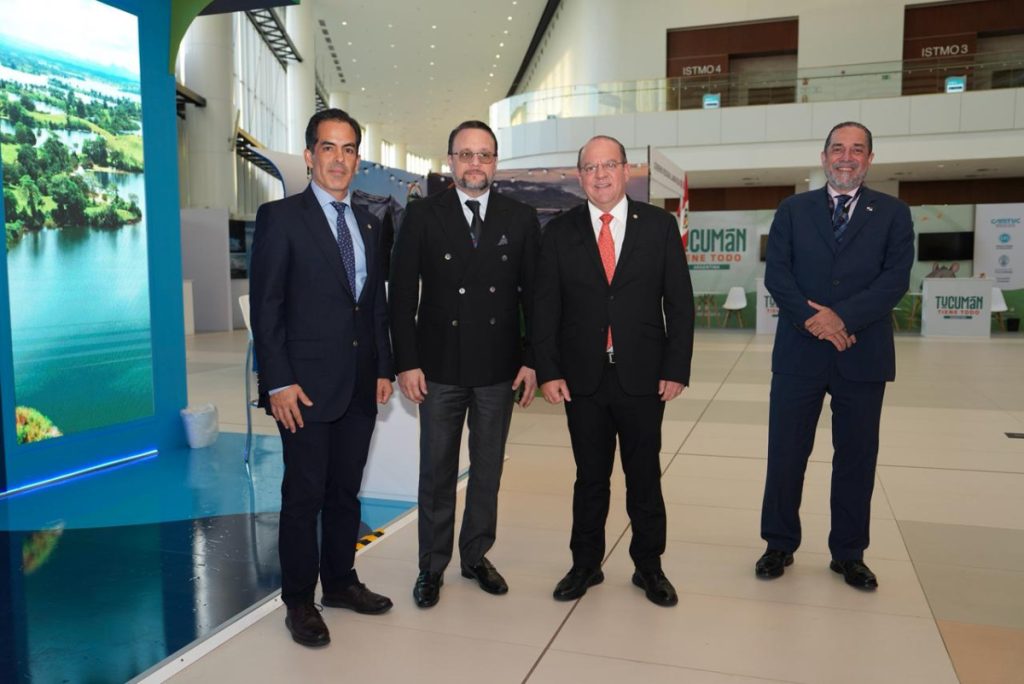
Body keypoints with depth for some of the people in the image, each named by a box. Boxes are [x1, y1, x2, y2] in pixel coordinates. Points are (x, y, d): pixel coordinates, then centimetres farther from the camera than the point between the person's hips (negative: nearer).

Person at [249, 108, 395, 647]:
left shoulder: (369, 225, 13)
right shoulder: (280, 217, -4)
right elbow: (265, 306, -9)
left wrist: (383, 369, 8)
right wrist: (279, 382, -14)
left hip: (360, 385, 5)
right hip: (307, 385, -5)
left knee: (345, 491, 15)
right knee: (304, 495, 4)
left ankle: (340, 582, 31)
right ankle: (299, 601, 20)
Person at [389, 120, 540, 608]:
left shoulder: (521, 219, 4)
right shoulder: (422, 216, -1)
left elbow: (533, 295, 4)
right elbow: (402, 293, -3)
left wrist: (531, 361, -2)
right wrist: (406, 362, -9)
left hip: (499, 367, 2)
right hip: (440, 366, -1)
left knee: (488, 468, 12)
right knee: (437, 472, 8)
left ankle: (476, 556, 30)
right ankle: (432, 566, 23)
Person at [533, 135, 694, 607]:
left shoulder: (659, 226, 2)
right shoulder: (559, 232, 3)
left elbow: (679, 302, 1)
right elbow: (545, 308, 1)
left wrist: (676, 369, -5)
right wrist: (548, 371, -6)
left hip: (643, 376, 0)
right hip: (582, 377, 1)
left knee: (644, 476, 11)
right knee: (590, 477, 12)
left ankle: (649, 565, 28)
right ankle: (586, 564, 28)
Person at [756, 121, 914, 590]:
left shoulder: (893, 214, 6)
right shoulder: (793, 210, 8)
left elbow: (895, 279, -5)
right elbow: (776, 274, -2)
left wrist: (841, 317, -18)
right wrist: (813, 317, -16)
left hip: (863, 356, 0)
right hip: (799, 353, 0)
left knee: (856, 458, 9)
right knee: (785, 454, 5)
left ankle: (849, 554, 25)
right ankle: (780, 545, 22)